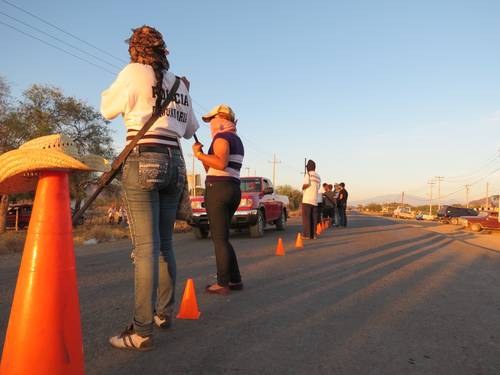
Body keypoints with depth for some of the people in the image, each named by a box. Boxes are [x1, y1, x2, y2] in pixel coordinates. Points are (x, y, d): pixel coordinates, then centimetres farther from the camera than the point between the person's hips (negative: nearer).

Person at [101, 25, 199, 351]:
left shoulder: (134, 72, 0)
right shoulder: (180, 84, 16)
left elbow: (108, 110, 8)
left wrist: (118, 88, 25)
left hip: (143, 161, -6)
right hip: (174, 163, 6)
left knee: (146, 246, -9)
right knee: (164, 244, 13)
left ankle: (142, 331, -6)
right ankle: (165, 313, 24)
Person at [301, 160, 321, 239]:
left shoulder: (308, 174, -5)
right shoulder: (318, 177, 17)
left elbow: (306, 184, -18)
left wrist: (303, 188, 1)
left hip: (307, 199, -6)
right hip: (315, 200, 7)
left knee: (306, 217, -4)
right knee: (313, 218, 9)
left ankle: (306, 235, -5)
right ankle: (313, 234, 9)